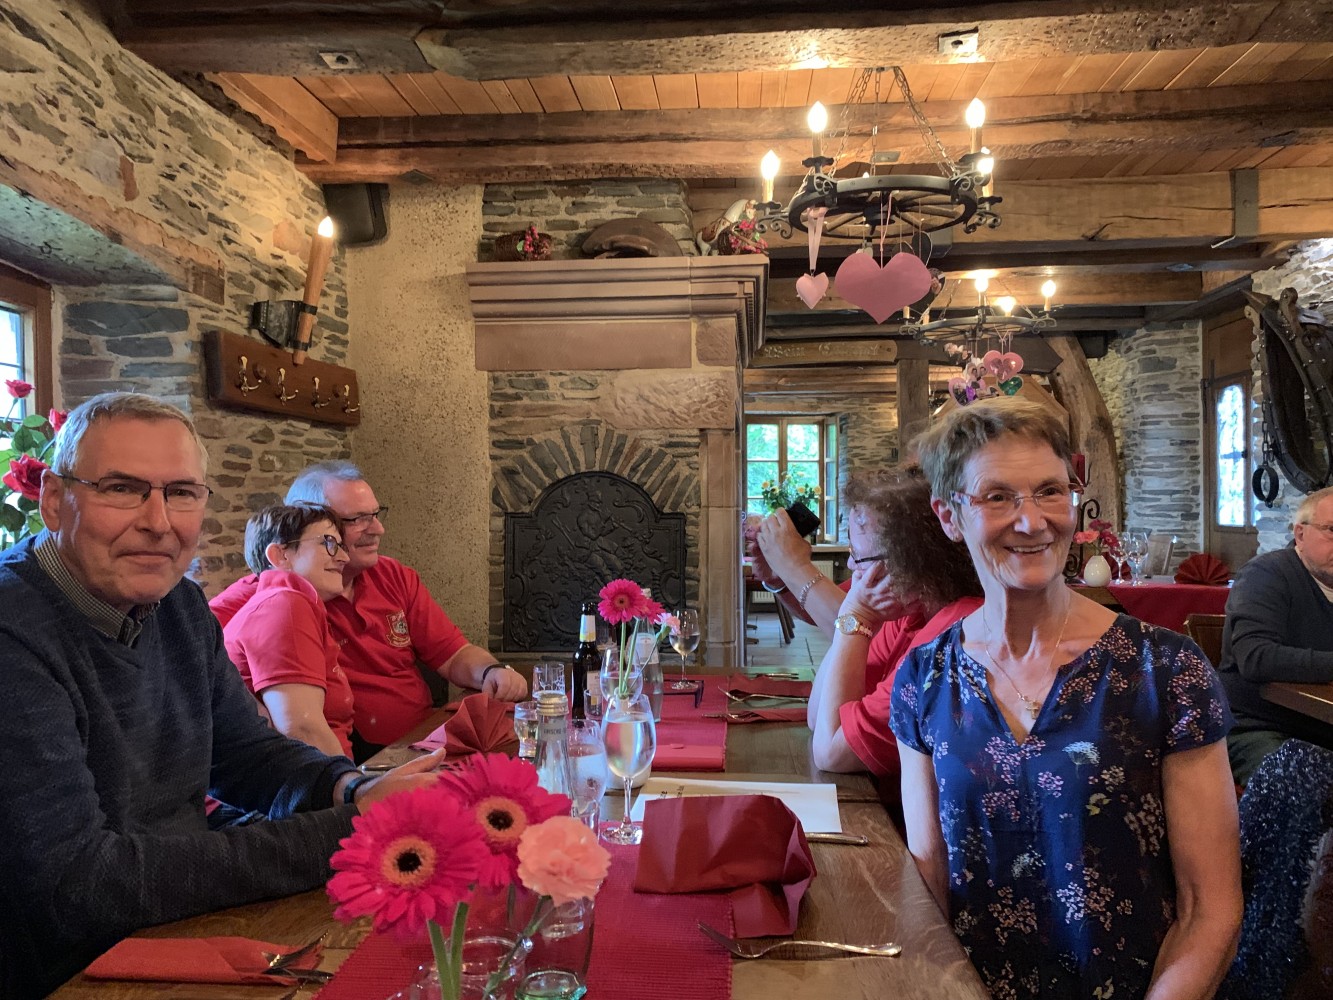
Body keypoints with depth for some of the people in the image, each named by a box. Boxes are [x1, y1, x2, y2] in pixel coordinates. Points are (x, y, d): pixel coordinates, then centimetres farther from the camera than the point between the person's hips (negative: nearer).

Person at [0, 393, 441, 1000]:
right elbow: (77, 884, -26)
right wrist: (344, 836, -26)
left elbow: (246, 753, 8)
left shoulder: (177, 603, 3)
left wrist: (355, 792, -13)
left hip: (183, 934, 7)